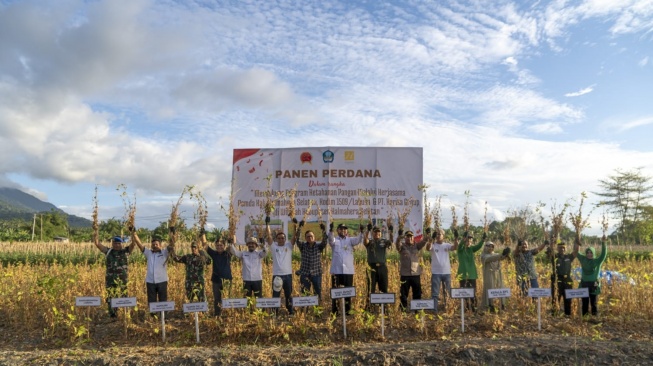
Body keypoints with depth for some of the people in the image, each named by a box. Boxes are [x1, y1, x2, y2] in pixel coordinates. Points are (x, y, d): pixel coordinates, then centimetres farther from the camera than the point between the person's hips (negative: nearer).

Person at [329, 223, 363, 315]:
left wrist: (361, 232, -31)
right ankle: (334, 311, 8)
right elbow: (331, 239, -17)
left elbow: (358, 240, -10)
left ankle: (347, 310, 15)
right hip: (336, 270, -1)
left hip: (348, 270, 1)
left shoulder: (350, 240, 9)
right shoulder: (335, 240, 6)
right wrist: (331, 230, -38)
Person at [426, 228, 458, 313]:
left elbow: (455, 247, -15)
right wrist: (432, 239, -40)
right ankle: (434, 310, 4)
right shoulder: (433, 245, -2)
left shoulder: (447, 245, 4)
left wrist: (456, 238, -31)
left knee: (447, 292, 12)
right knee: (435, 293, 0)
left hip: (447, 272, 2)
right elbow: (428, 248, -24)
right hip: (436, 273, -2)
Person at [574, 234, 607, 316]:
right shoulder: (583, 260, 5)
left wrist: (603, 243, -28)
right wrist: (577, 241, -7)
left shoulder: (597, 261, -2)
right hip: (584, 284, 3)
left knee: (593, 302, 3)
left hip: (594, 285, -3)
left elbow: (603, 254, -15)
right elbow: (576, 252, 3)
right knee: (585, 303, 8)